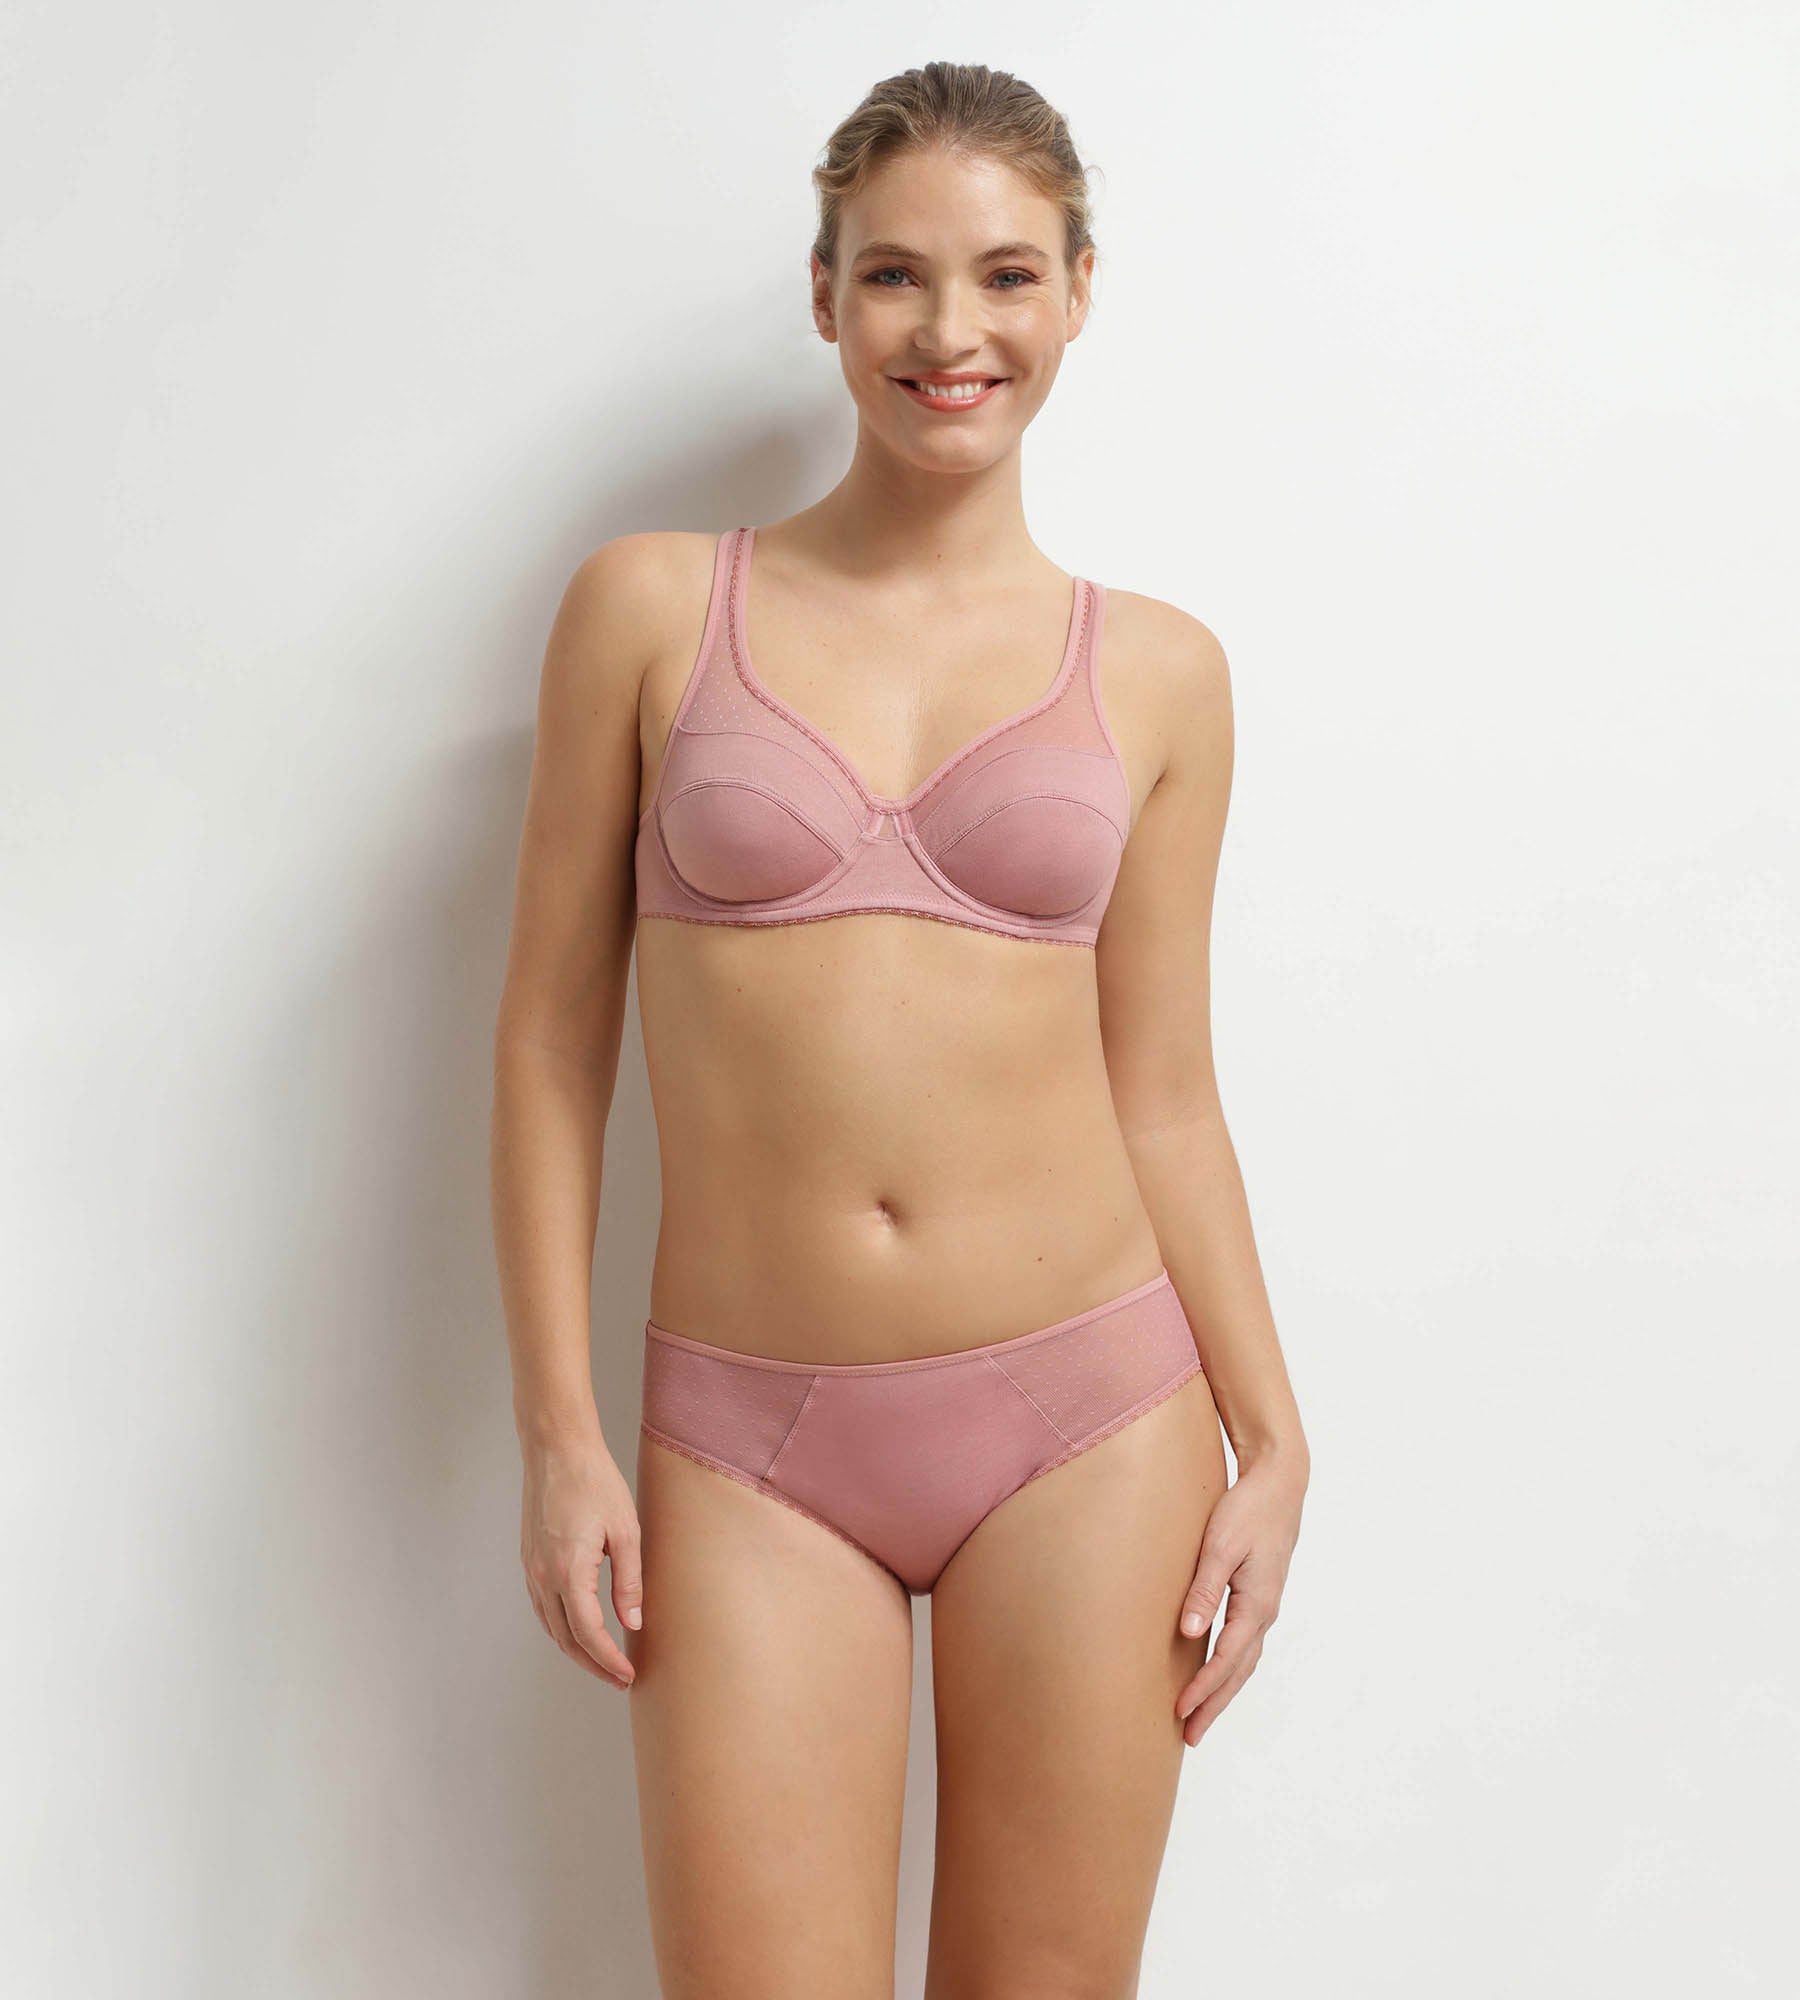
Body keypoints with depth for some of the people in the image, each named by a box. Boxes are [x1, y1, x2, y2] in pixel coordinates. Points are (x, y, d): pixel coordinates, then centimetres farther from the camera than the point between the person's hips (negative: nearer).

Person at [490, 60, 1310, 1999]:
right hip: (751, 1441, -1)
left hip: (1087, 1409, 1)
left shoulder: (1155, 671, 4)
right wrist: (557, 1436, -2)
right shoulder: (651, 606, 1)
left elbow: (1163, 1091, 7)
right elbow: (553, 1035, 2)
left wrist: (1270, 1437, 2)